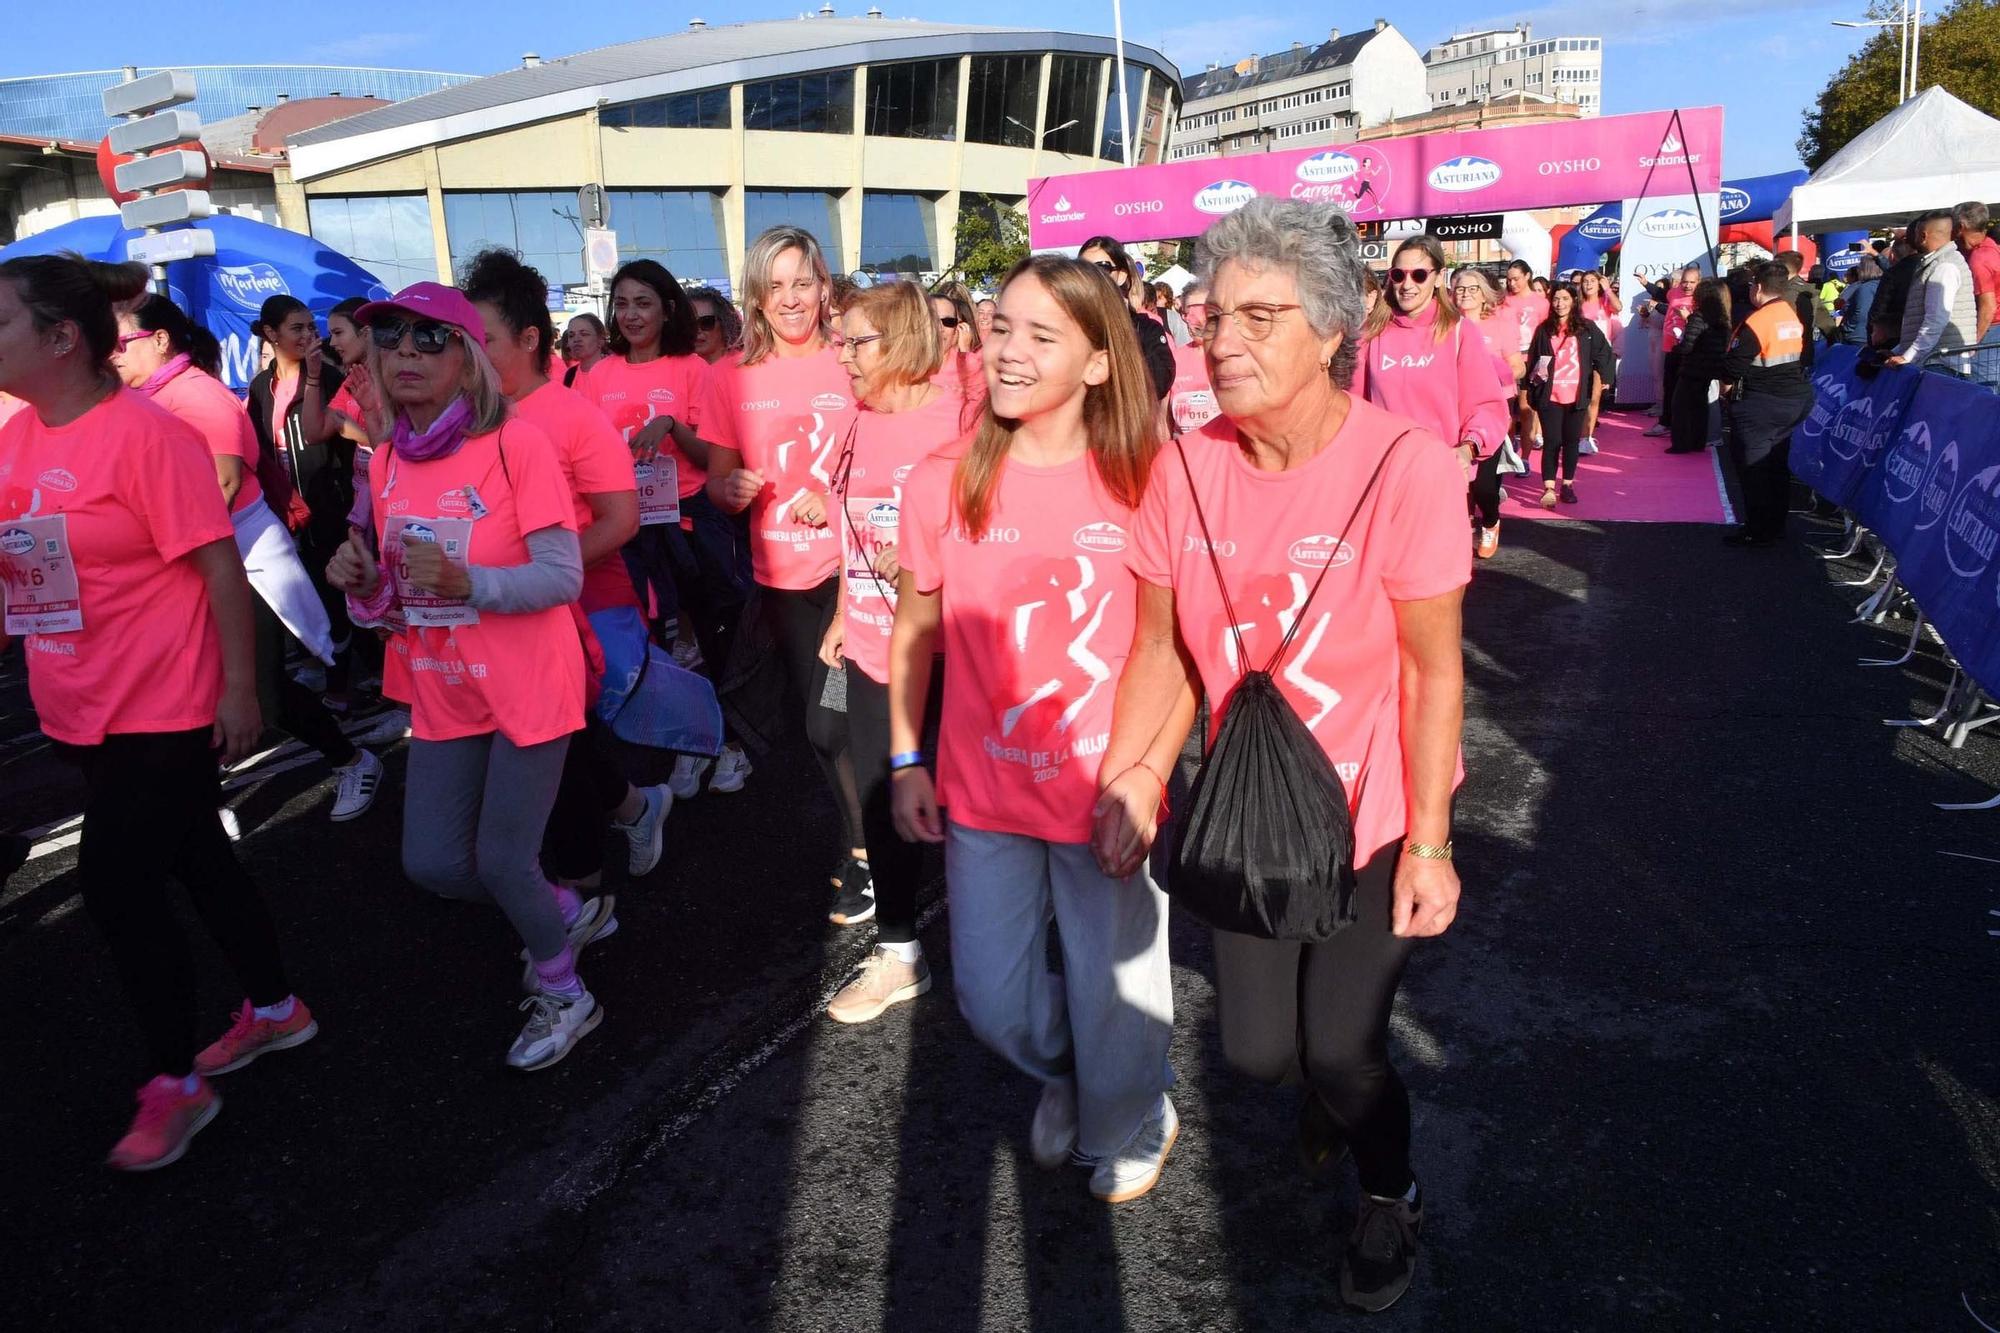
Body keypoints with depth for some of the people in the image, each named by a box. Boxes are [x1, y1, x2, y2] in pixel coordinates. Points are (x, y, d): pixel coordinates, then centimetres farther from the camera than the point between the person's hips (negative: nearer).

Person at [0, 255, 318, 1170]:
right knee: (194, 861, 18)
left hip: (162, 711, -7)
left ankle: (174, 1085, 15)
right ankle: (274, 1009, 36)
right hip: (79, 711, 7)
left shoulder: (145, 434, -18)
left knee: (116, 886, -3)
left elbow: (221, 568, -18)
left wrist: (239, 689, -18)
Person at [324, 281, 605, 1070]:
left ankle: (564, 995, 27)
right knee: (432, 864, 9)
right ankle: (567, 914, 37)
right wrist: (363, 585, -12)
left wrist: (466, 582, -34)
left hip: (528, 689, -6)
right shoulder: (387, 461, 3)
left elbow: (564, 577, -19)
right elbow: (399, 596, 11)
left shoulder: (517, 444, -16)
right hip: (442, 694, 7)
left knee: (501, 863, -2)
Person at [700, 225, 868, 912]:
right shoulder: (732, 378, 2)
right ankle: (861, 842, 38)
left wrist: (839, 501, -17)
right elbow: (718, 482, 10)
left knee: (840, 720, -6)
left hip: (853, 570, -3)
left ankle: (870, 849, 17)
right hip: (783, 578, 3)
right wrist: (731, 489, -13)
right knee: (822, 725, 16)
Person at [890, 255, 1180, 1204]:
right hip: (982, 793, 2)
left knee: (1113, 998, 14)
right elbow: (913, 632, 6)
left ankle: (1130, 1129, 48)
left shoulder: (1143, 483, -11)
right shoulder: (944, 480, -6)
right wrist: (907, 761, 4)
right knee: (992, 1000, 16)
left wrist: (1149, 772, -11)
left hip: (1105, 793, -2)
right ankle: (1064, 1075, 52)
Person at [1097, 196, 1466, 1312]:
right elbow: (1163, 647, -2)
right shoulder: (1186, 469, -11)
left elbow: (1434, 670, -17)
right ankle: (1337, 1079, 51)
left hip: (1376, 814, -3)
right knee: (1257, 1047, 12)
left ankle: (1393, 1196, 38)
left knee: (1343, 1049, 2)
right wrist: (1128, 777, -9)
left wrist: (1428, 842, -15)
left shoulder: (1405, 466, -22)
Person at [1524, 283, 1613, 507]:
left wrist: (1596, 385, -4)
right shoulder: (1544, 329, 6)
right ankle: (1548, 489, -10)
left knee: (1572, 441, 8)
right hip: (1549, 396, 0)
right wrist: (1529, 389, 5)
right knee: (1551, 442, -6)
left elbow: (1603, 355, 5)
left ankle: (1568, 485, 16)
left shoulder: (1587, 328, 4)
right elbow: (1533, 362, 8)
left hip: (1576, 395, 1)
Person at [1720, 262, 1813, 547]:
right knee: (1777, 464, 17)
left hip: (1761, 404, -8)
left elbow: (1733, 363, -19)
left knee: (1753, 467, 0)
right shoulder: (1795, 314, 5)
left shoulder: (1757, 321, -19)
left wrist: (1729, 381, 0)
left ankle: (1759, 531, 1)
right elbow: (1805, 355, 14)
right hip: (1797, 399, 8)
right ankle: (1776, 526, 25)